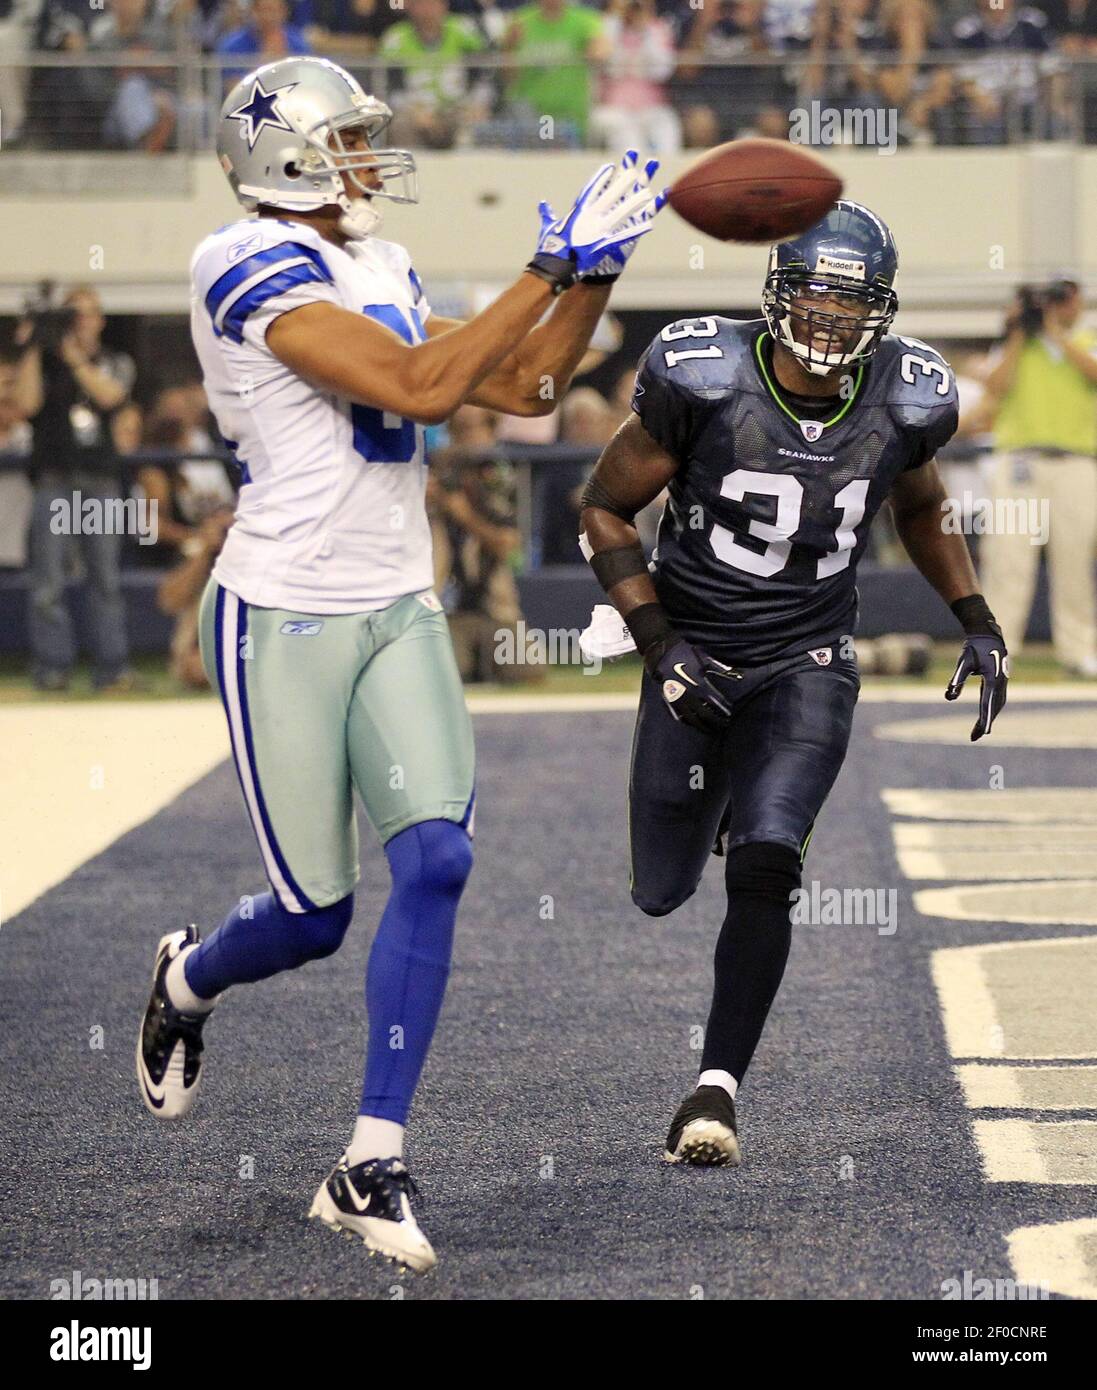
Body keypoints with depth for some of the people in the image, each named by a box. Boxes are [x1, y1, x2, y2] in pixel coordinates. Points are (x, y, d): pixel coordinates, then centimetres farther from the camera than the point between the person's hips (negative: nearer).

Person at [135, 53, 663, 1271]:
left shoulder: (381, 272, 12)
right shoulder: (258, 271, -15)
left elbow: (524, 387, 15)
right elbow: (418, 390, -24)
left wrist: (599, 269, 3)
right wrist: (553, 265, -22)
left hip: (396, 616, 7)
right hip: (282, 620, -7)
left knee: (435, 862, -12)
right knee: (314, 915, 1)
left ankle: (371, 1167, -6)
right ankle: (187, 980, 39)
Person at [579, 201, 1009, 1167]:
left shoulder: (905, 403, -9)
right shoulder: (704, 381, -19)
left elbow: (921, 510, 15)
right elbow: (606, 512, -7)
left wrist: (978, 624, 6)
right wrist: (659, 645, -16)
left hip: (807, 667, 0)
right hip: (694, 659, 0)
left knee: (763, 870, -20)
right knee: (662, 894, 10)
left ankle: (718, 1087, -10)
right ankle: (725, 799, 48)